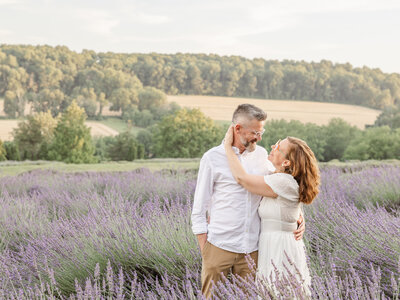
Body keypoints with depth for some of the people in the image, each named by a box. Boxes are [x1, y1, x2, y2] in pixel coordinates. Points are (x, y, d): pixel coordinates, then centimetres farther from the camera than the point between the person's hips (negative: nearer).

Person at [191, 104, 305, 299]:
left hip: (251, 249, 3)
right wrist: (204, 250, -4)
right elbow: (199, 209, 0)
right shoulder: (213, 158, -2)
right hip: (219, 246, -3)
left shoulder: (262, 155, 9)